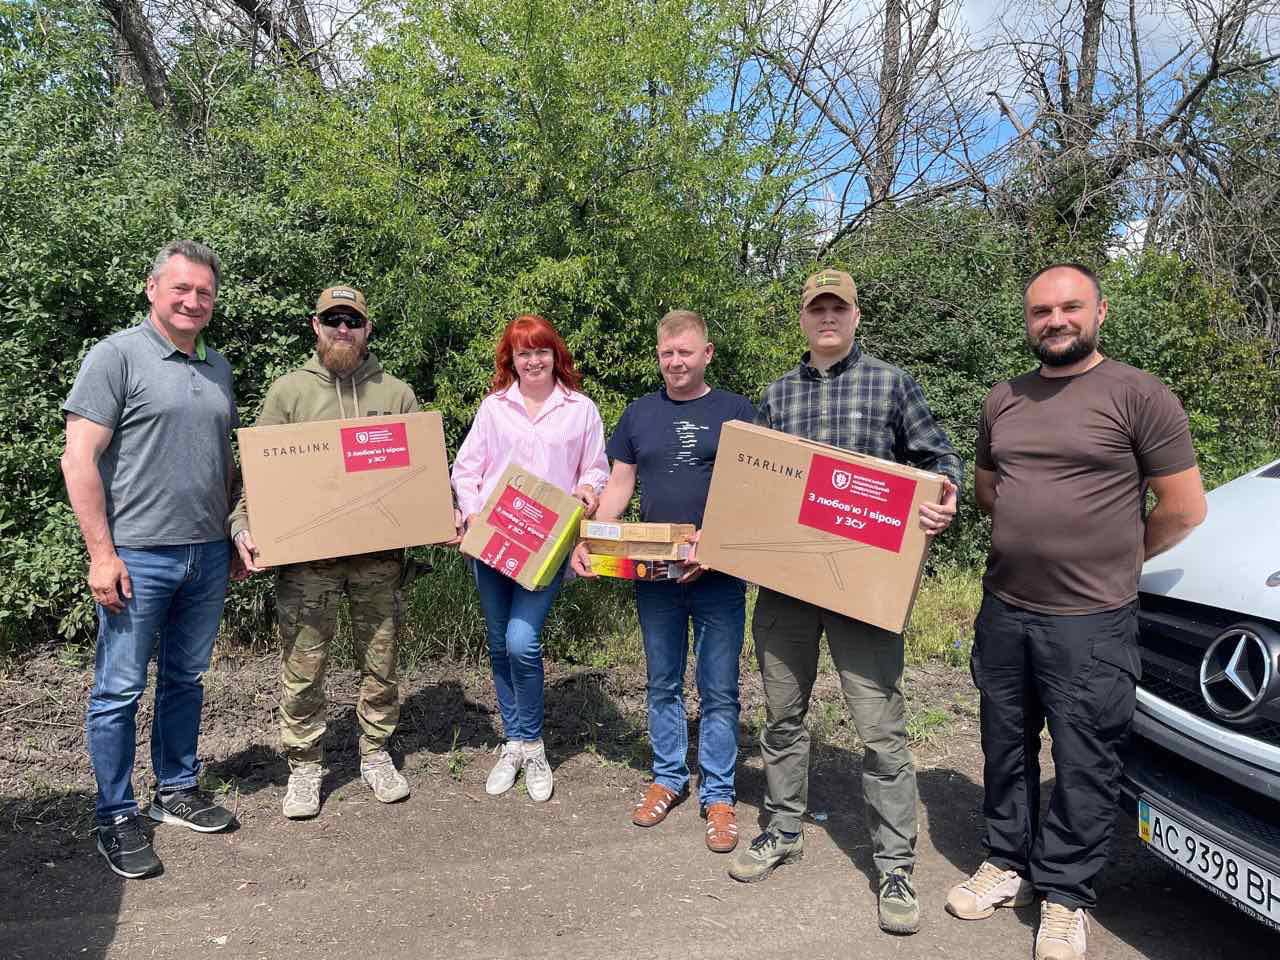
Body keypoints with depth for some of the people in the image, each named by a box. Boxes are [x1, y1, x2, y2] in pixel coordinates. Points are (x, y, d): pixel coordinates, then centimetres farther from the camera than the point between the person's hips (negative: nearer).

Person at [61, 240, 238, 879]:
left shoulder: (218, 367, 13)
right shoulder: (117, 355, -6)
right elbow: (79, 459, -11)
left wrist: (234, 534, 16)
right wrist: (102, 553, -15)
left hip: (207, 555, 6)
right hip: (138, 557, -6)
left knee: (185, 679, 16)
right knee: (120, 689, 3)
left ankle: (177, 790, 30)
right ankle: (116, 818, 17)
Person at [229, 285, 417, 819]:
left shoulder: (396, 393, 10)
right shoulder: (289, 390, 5)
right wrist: (243, 525, -11)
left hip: (379, 552, 2)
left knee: (381, 660, 10)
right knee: (303, 664, 3)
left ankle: (376, 755, 28)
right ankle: (304, 766, 20)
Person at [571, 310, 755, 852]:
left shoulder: (735, 411, -1)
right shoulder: (639, 414, 9)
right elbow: (618, 488, 10)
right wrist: (586, 541, -5)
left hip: (718, 574, -3)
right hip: (653, 573, 3)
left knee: (719, 690, 4)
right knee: (662, 684, 14)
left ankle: (718, 795, 18)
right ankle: (668, 778, 30)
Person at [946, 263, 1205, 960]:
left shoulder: (1138, 395, -7)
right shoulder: (1003, 400, 9)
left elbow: (1184, 507, -5)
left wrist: (1113, 559, 4)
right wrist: (1036, 537, 12)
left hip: (1091, 622, -5)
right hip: (1002, 610, 5)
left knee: (1083, 765, 5)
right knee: (1006, 751, 16)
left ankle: (1065, 895, 22)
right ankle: (1009, 864, 34)